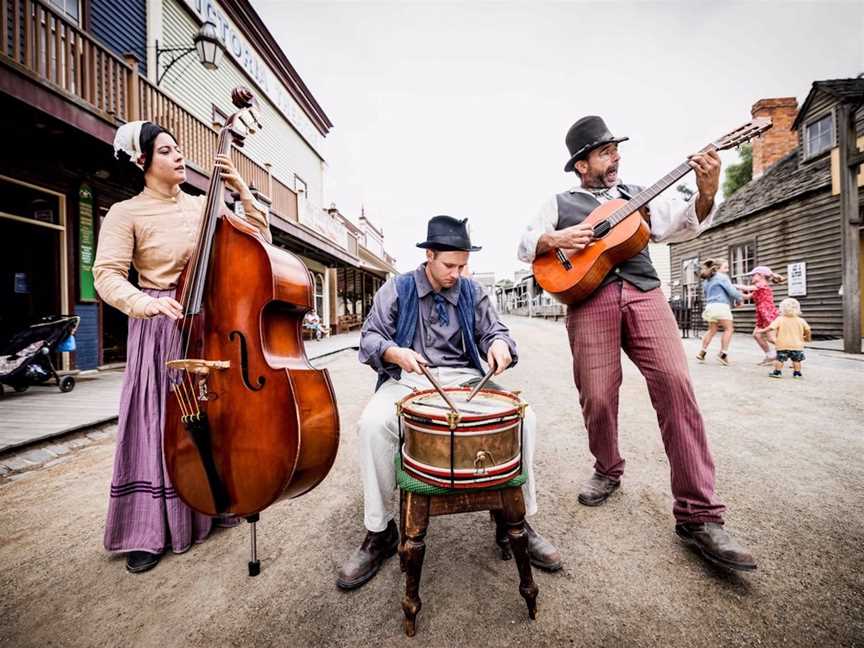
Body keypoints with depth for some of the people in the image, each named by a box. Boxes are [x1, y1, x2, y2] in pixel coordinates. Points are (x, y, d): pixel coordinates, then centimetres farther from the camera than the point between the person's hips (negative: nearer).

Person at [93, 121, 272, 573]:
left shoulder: (202, 206, 9)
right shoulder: (126, 213, -2)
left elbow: (259, 239, 4)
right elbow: (107, 277, -9)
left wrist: (242, 191, -4)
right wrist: (150, 303, -28)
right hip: (160, 328, -3)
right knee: (157, 426, 2)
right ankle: (148, 533, 19)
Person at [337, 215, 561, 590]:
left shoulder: (472, 291, 12)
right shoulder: (396, 290, 5)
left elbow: (493, 330, 13)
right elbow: (370, 338, 0)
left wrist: (498, 344, -13)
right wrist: (395, 352, -22)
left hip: (463, 378, 2)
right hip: (407, 379, -1)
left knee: (523, 417, -21)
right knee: (372, 424, -32)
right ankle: (379, 531, -9)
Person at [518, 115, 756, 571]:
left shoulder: (636, 196, 25)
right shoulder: (559, 204, 20)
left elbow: (683, 225, 12)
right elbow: (524, 246, 12)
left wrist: (705, 194, -6)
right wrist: (555, 238, -7)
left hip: (644, 293, 2)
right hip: (588, 301, -1)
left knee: (675, 383, -15)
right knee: (597, 397, -6)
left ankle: (698, 515, -6)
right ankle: (608, 470, 25)